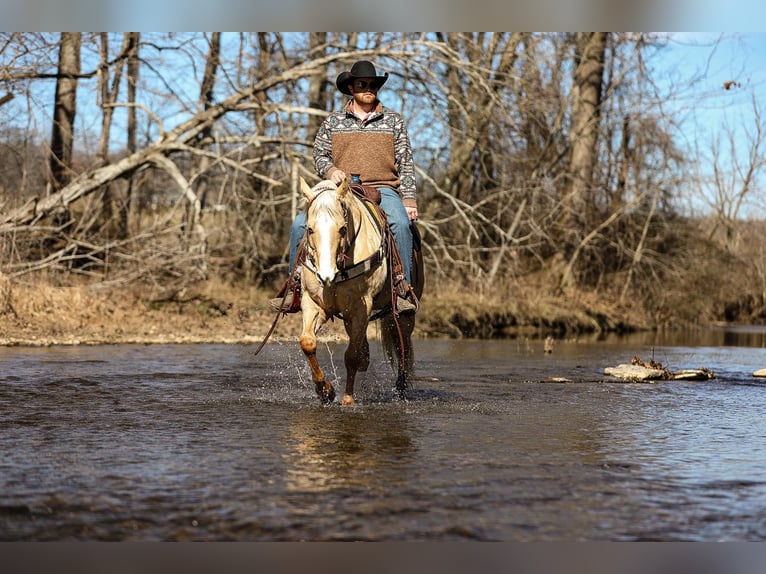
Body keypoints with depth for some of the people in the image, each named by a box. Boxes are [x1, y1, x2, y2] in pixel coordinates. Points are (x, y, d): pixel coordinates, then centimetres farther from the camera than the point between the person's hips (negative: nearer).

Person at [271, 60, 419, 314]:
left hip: (383, 189, -2)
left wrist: (409, 199, -2)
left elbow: (405, 163, 10)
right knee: (300, 223, -19)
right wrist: (330, 170, -11)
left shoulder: (393, 121, 12)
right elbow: (319, 154, 13)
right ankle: (296, 288, -9)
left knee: (400, 222, -35)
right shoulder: (333, 121, 15)